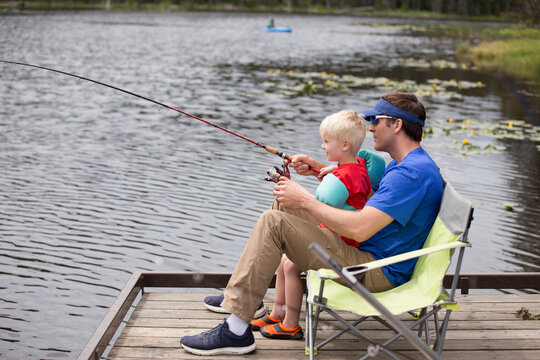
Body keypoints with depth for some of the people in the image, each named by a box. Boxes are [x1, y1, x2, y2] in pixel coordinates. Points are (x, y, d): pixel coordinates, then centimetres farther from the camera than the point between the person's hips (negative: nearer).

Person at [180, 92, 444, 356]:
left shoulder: (412, 172, -22)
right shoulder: (404, 164, 13)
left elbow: (360, 229, -30)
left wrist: (305, 200, -19)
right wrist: (319, 170, 13)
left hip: (377, 274, -11)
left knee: (273, 222, -20)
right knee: (283, 207, 18)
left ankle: (235, 331, -17)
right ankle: (240, 295, 24)